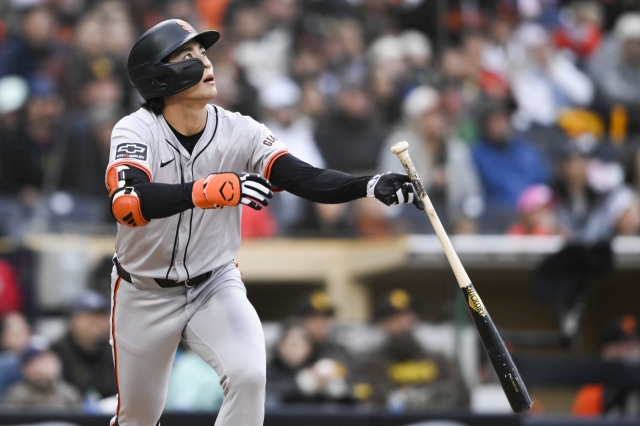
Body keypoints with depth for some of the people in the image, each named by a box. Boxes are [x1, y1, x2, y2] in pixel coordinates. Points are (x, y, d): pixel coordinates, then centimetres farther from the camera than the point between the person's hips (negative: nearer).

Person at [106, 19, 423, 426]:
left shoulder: (239, 131, -13)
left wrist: (371, 186, -43)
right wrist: (210, 190, -51)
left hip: (215, 285, 1)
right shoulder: (136, 130, -20)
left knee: (248, 374, -25)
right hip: (144, 295, -1)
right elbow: (128, 204, -39)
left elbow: (307, 179, -24)